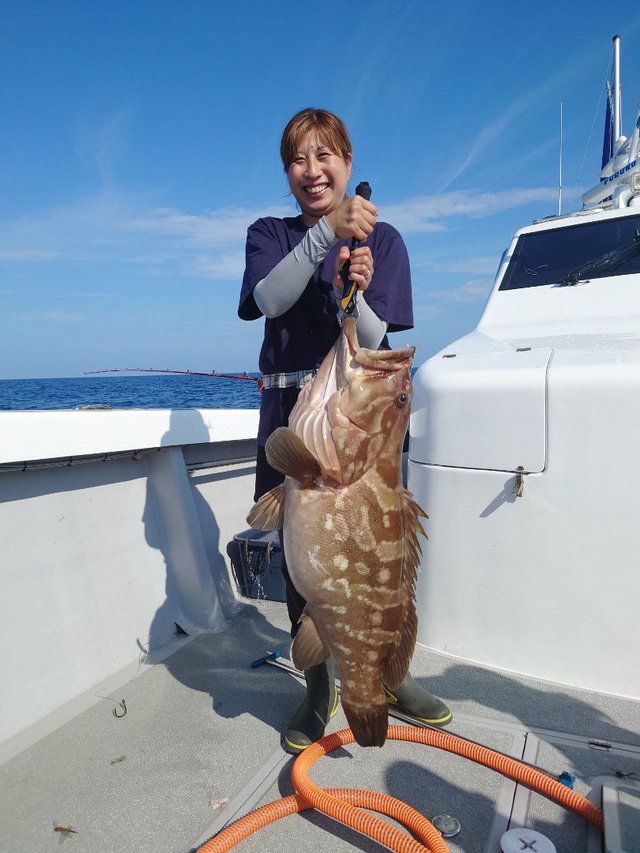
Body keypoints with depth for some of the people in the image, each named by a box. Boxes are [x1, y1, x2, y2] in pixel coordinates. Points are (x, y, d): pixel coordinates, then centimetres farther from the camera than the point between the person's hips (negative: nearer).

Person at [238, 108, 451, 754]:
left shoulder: (382, 238, 7)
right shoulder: (269, 234, 8)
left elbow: (373, 341, -4)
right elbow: (269, 299, -15)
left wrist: (355, 294, -24)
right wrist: (327, 232, -26)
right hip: (292, 410, 0)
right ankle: (320, 691, 23)